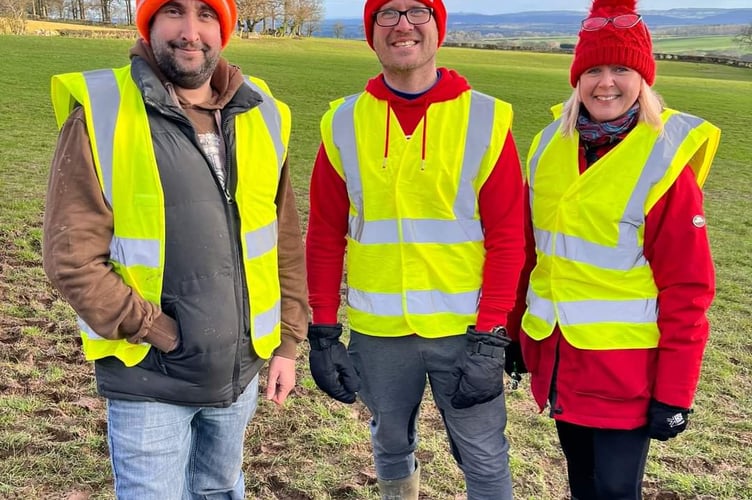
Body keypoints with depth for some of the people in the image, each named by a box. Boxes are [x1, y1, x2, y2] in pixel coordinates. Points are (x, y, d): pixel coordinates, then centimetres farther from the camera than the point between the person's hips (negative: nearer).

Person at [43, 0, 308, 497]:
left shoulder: (260, 116, 0)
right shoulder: (101, 114, -13)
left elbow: (286, 242, 6)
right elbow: (72, 256, -16)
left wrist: (287, 342, 6)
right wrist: (156, 331, -16)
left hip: (240, 371, 4)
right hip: (149, 379, -4)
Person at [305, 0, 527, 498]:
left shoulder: (486, 119, -6)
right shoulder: (344, 123, 0)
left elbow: (508, 237, -7)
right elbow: (325, 235, 3)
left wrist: (490, 336, -11)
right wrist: (324, 331, 1)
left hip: (466, 329, -2)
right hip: (376, 331, 2)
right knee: (391, 444, 21)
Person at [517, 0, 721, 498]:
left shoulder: (663, 160, -13)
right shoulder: (551, 145, 1)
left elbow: (687, 288, -13)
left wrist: (674, 392, -13)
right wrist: (516, 333, 13)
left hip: (624, 368, -5)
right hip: (556, 358, 5)